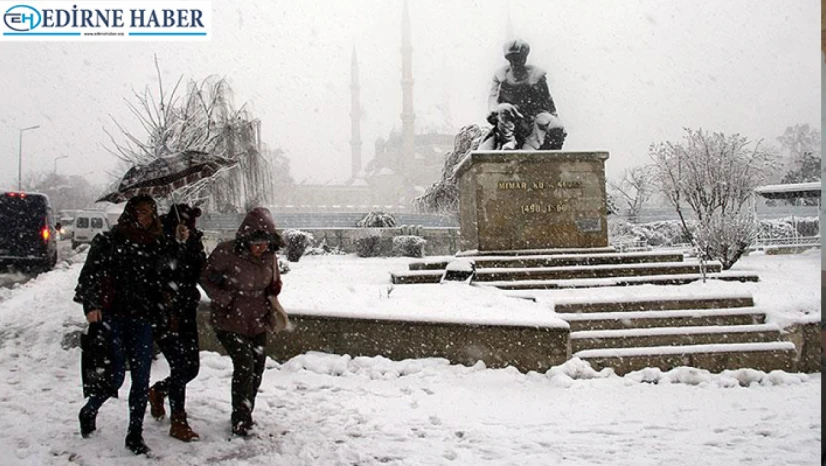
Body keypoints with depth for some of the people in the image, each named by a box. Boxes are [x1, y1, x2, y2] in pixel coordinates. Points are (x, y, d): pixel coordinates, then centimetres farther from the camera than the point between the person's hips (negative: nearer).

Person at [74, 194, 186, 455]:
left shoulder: (158, 245, 12)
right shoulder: (108, 240, 3)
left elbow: (165, 277, 23)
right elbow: (89, 274, -1)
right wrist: (91, 305, -12)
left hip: (143, 319, 3)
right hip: (113, 316, -3)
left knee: (141, 378, 0)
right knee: (115, 376, -5)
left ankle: (135, 434, 12)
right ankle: (89, 412, 26)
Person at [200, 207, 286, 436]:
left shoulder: (269, 257, -3)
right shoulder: (226, 252, -19)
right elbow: (206, 279, -5)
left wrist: (271, 299, -4)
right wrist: (226, 300, -15)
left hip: (258, 322, 5)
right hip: (229, 322, -5)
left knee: (257, 370, 9)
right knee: (244, 365, -16)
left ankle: (246, 415, 29)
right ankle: (240, 421, -3)